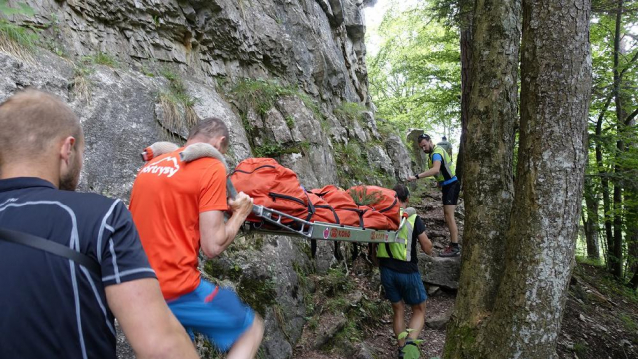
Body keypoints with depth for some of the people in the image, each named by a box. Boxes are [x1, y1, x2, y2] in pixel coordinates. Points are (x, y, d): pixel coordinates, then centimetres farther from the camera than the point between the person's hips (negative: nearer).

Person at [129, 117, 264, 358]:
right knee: (251, 328, 13)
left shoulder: (149, 166, 12)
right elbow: (213, 246, -14)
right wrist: (240, 212, 2)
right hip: (176, 289, -7)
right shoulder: (211, 167, -10)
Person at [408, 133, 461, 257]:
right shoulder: (435, 152, 11)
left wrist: (416, 176, -47)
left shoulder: (437, 153, -22)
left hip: (451, 185, -10)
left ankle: (455, 248, -11)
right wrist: (440, 182, 11)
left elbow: (435, 169, -42)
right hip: (447, 185, 10)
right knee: (447, 215, 15)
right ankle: (453, 243, 24)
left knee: (449, 215, -13)